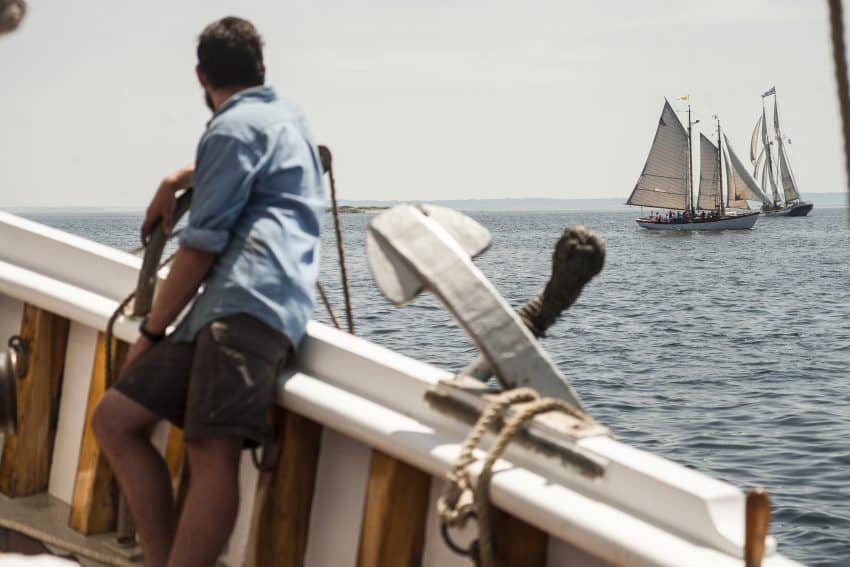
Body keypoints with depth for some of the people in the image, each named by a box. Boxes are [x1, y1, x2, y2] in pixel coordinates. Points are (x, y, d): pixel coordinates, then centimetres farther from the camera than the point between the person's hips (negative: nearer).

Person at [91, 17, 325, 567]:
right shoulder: (288, 116, 29)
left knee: (212, 453, -23)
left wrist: (150, 331, 4)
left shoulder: (234, 126, 2)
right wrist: (176, 180, 49)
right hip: (227, 312, 10)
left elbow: (200, 249, -3)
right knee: (115, 418, 7)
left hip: (249, 300, -10)